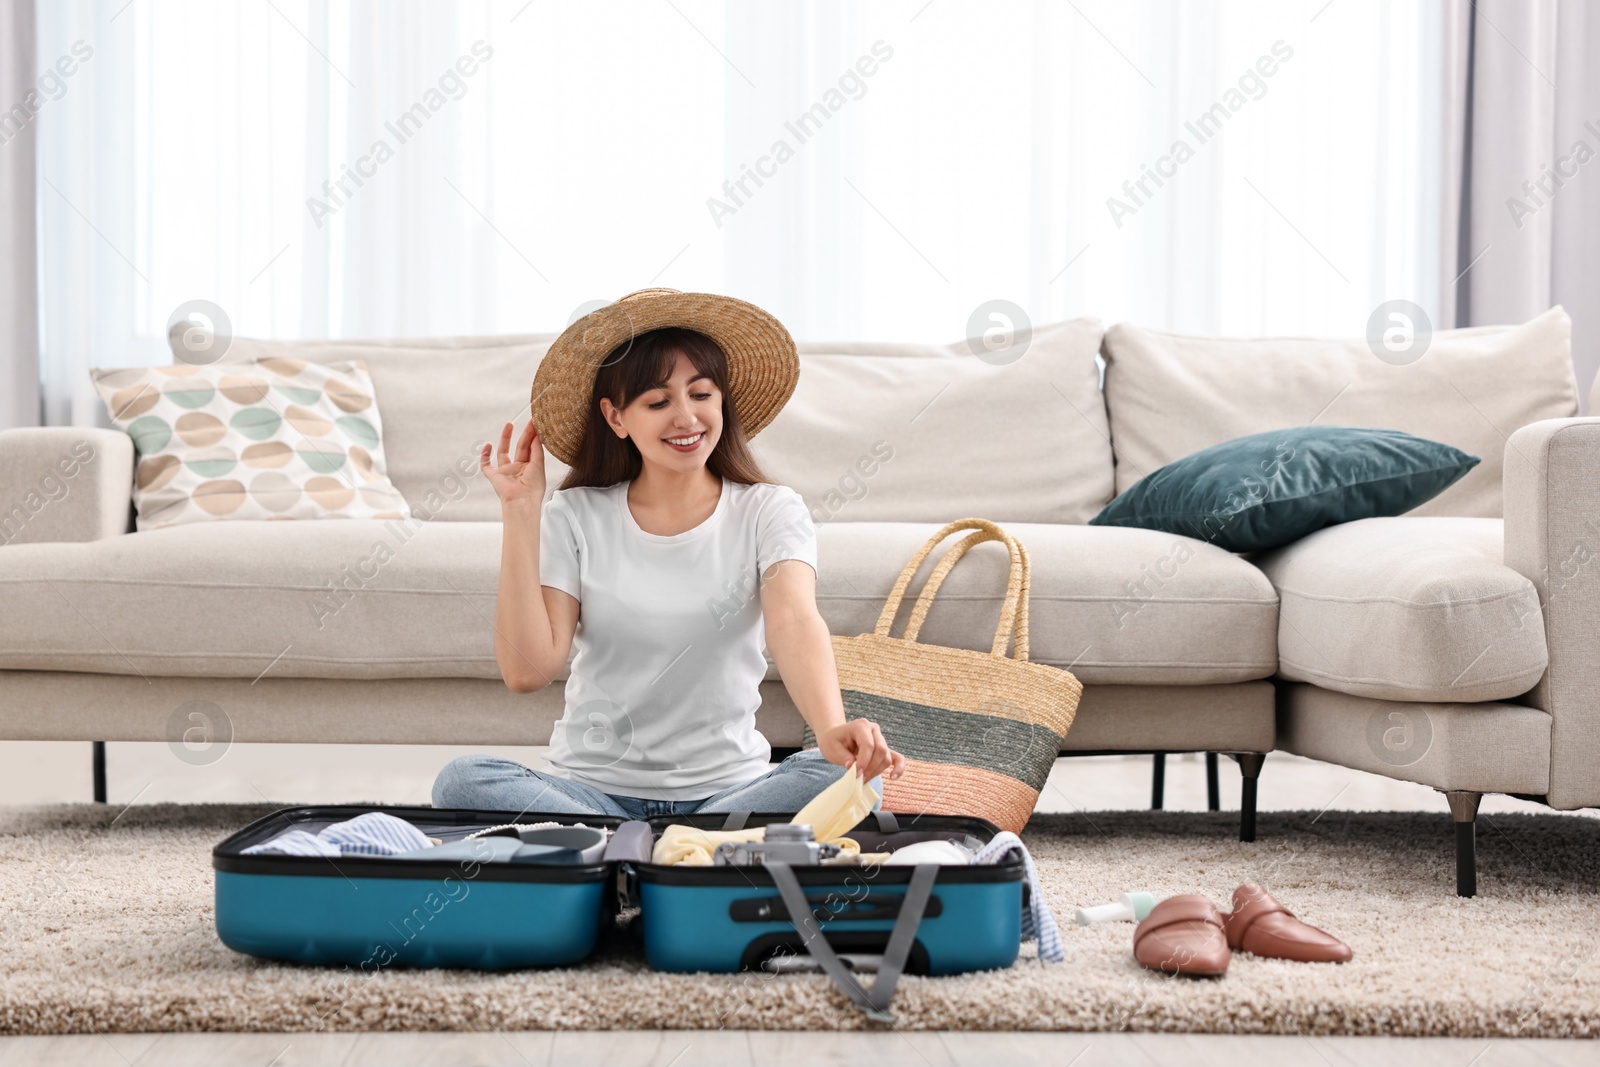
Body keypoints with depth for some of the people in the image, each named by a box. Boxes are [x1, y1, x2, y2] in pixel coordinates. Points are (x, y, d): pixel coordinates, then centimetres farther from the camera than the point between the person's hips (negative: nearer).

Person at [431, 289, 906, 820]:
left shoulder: (768, 512, 1)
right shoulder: (575, 517, 3)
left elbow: (795, 621, -19)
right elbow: (528, 669, -8)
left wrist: (832, 729, -40)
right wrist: (520, 512, -9)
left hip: (726, 790, -1)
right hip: (592, 789, 1)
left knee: (851, 776, -30)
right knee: (463, 780, -28)